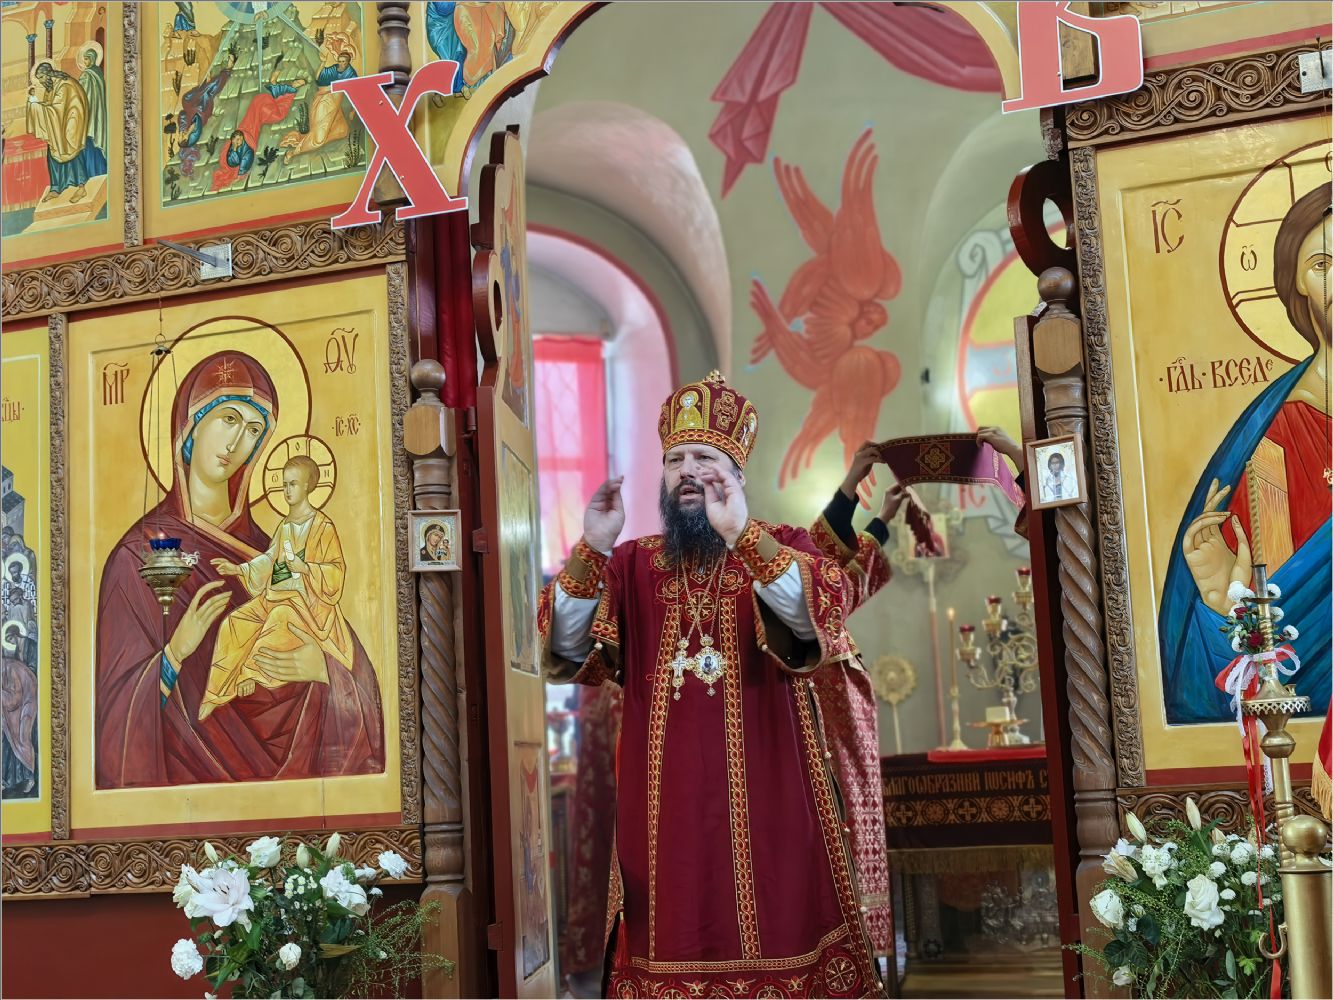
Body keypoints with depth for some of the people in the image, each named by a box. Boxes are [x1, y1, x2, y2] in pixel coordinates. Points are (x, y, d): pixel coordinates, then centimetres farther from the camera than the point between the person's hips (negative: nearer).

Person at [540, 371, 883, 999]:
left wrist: (743, 536, -30)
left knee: (775, 938, -1)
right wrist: (590, 549, -17)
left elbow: (827, 613, -17)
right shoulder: (631, 564, 10)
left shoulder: (782, 546, 4)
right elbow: (566, 651, -3)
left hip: (764, 800, -1)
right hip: (664, 807, 2)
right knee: (674, 943, 3)